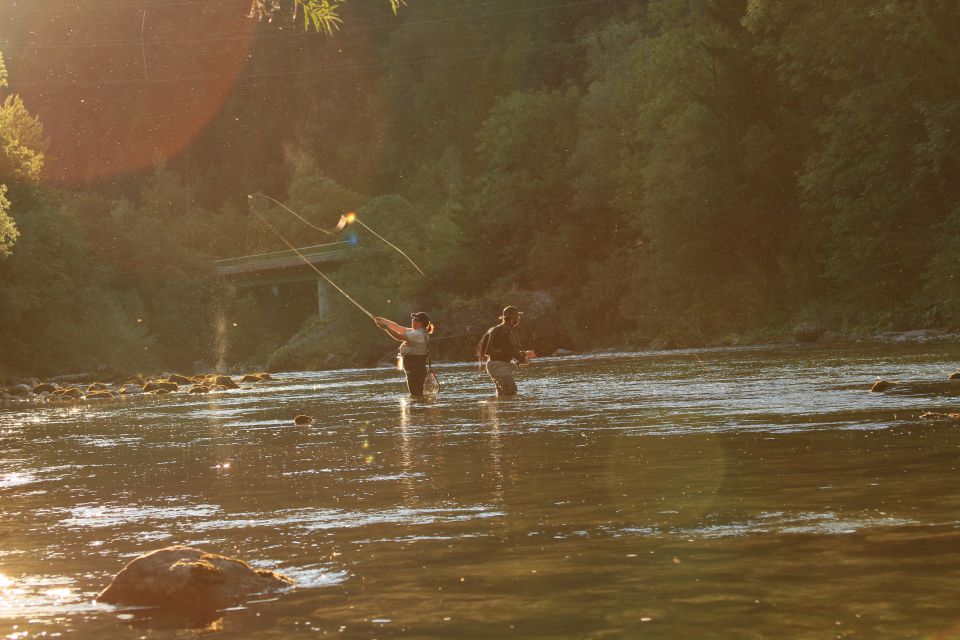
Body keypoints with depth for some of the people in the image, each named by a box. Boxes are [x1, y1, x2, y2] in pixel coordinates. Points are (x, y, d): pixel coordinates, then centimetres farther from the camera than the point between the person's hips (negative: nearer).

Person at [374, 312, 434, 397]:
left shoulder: (418, 334, -18)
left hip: (415, 370, -10)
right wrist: (384, 321, 15)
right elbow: (398, 328, 19)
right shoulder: (416, 332, 13)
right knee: (417, 395, 15)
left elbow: (399, 336, -23)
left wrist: (385, 327, -18)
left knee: (416, 396, -9)